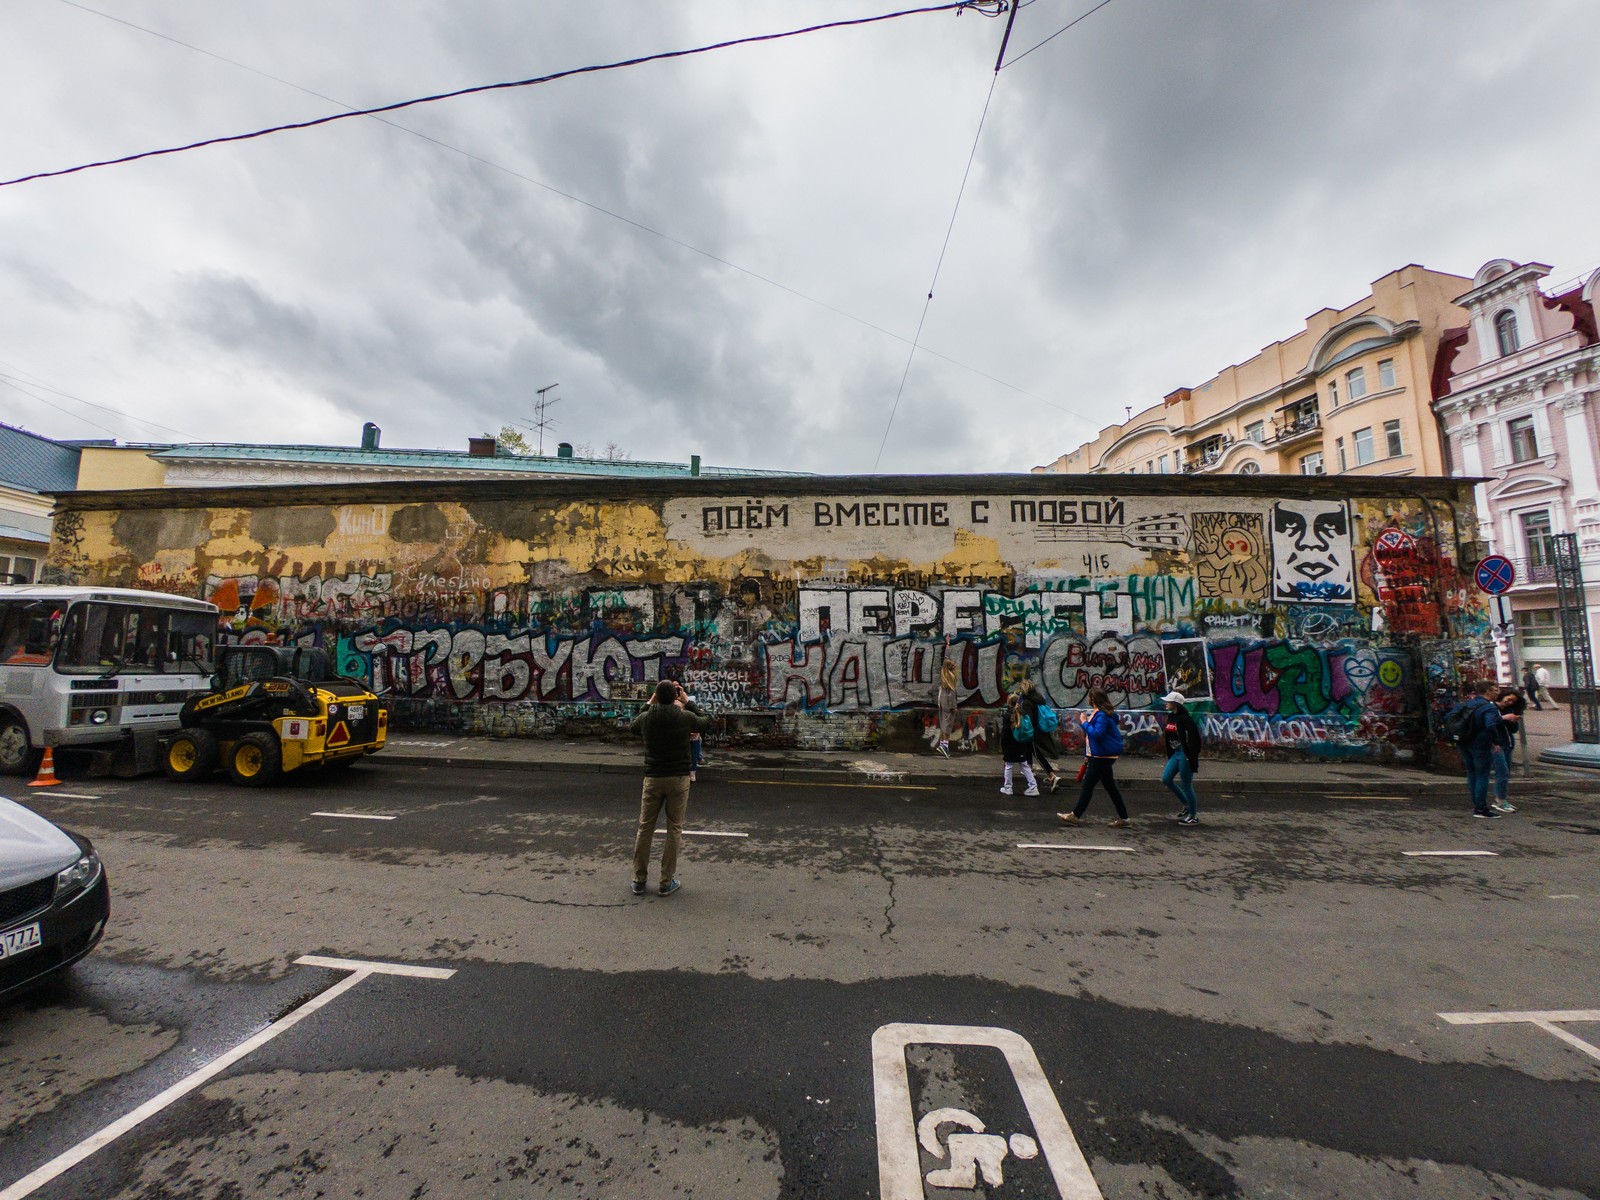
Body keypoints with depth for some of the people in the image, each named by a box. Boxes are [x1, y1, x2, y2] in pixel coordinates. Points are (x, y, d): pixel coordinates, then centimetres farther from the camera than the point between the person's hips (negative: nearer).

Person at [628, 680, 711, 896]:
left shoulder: (646, 718, -6)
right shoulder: (685, 717, -12)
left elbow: (634, 725, 19)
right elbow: (706, 722, 9)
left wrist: (649, 702, 19)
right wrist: (688, 701, 13)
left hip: (653, 779, 2)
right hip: (678, 779, -2)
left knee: (645, 829, 13)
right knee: (674, 830, 8)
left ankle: (639, 880, 20)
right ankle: (667, 882, 13)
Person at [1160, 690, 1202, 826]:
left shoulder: (1184, 718, -18)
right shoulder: (1170, 717, 8)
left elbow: (1195, 738, -20)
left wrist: (1192, 758, -22)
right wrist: (1169, 755, 17)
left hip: (1186, 754, -9)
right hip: (1176, 753, 9)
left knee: (1186, 785, 1)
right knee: (1166, 779, 8)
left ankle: (1193, 816, 16)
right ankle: (1187, 804, 27)